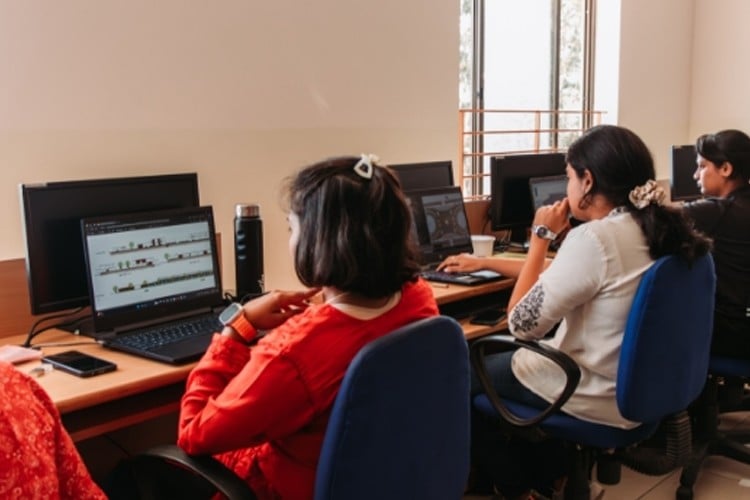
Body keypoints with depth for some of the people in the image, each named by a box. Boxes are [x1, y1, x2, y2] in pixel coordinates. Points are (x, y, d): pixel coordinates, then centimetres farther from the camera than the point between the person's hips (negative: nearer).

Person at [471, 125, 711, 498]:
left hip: (596, 396, -8)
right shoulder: (658, 228, 0)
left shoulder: (593, 238, -27)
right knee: (499, 356, 27)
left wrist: (541, 237, -14)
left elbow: (521, 324, -22)